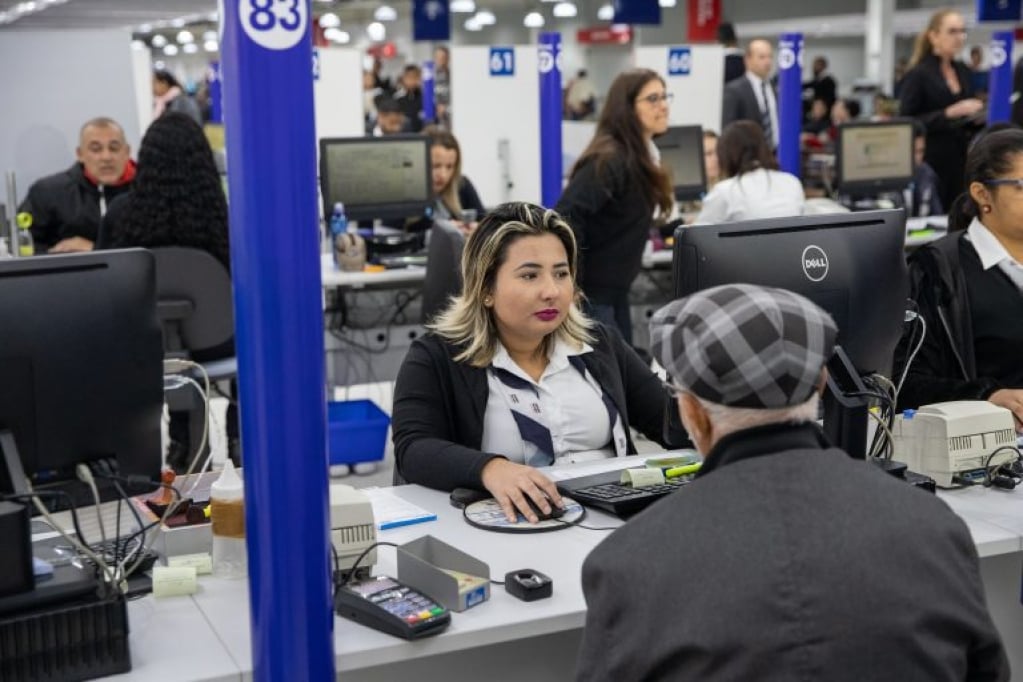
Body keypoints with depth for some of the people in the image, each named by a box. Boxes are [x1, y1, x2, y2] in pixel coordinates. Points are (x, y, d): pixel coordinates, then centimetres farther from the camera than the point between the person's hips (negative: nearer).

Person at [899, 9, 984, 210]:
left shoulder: (963, 71, 11)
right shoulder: (918, 74, -8)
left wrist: (977, 119, 1)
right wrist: (949, 113, -22)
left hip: (962, 159, 6)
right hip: (930, 163, -6)